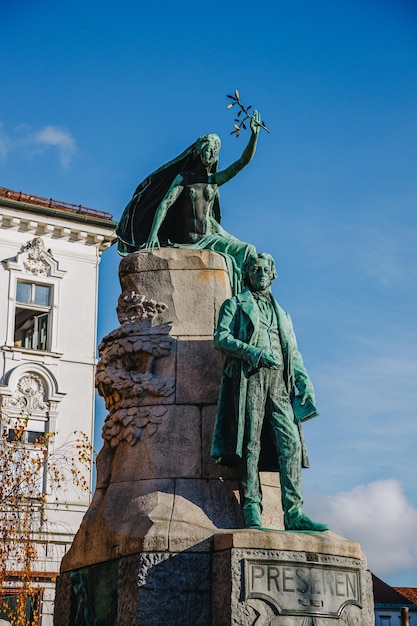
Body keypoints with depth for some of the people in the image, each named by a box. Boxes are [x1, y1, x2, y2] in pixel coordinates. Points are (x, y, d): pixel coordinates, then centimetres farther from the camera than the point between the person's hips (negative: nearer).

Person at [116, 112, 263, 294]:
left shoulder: (215, 180, 12)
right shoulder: (183, 178, 4)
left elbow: (244, 161, 4)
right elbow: (164, 204, -6)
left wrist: (254, 134, -8)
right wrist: (153, 234, -19)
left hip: (211, 238, 4)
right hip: (189, 242, -4)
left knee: (248, 251, -15)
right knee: (228, 261, -24)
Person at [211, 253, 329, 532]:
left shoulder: (282, 314, 32)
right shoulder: (235, 304, 19)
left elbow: (294, 353, 25)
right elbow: (221, 337, 3)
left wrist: (306, 383, 8)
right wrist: (255, 353, -12)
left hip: (278, 381, 4)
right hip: (249, 376, -3)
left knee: (290, 441, -12)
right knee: (251, 443, -12)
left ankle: (293, 513, -18)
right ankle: (252, 511, -15)